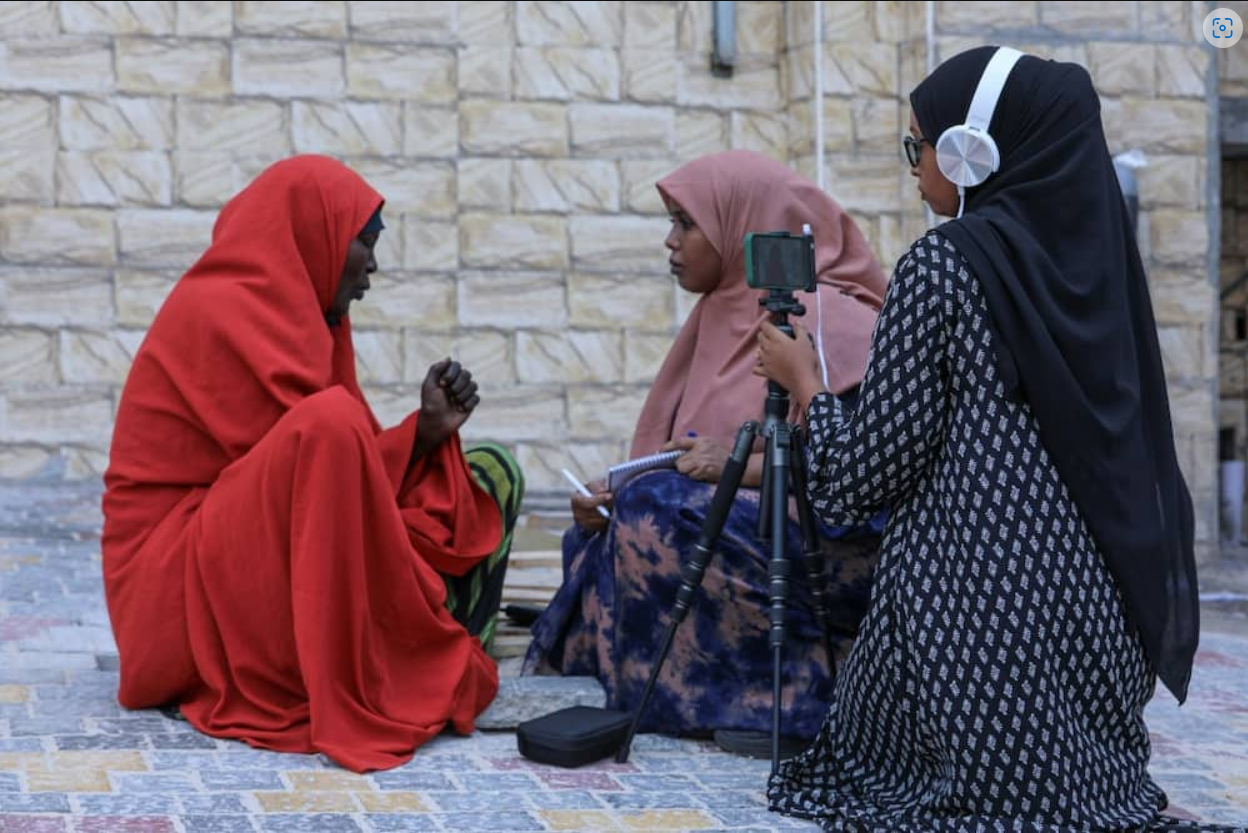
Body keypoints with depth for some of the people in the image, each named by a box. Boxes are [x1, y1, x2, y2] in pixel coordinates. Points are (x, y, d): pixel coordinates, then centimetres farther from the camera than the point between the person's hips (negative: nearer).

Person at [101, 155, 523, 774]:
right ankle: (361, 687, -27)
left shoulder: (292, 312, 14)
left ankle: (439, 667, -14)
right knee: (330, 422, -35)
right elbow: (313, 456, -17)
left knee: (490, 471, 9)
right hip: (182, 583, -10)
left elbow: (356, 468, 8)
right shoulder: (227, 312, -14)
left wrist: (426, 432, -6)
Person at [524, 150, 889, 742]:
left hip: (839, 548, -8)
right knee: (598, 537, -10)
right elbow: (677, 457, 15)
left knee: (657, 513, -27)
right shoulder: (721, 313, 15)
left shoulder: (828, 318, -11)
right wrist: (615, 494, -4)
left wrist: (747, 465, -27)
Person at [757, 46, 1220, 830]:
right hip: (1097, 592, 7)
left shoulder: (944, 262, -9)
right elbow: (1130, 439, 15)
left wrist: (804, 381, 10)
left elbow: (870, 467, -7)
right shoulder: (1096, 249, 9)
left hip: (976, 598, -7)